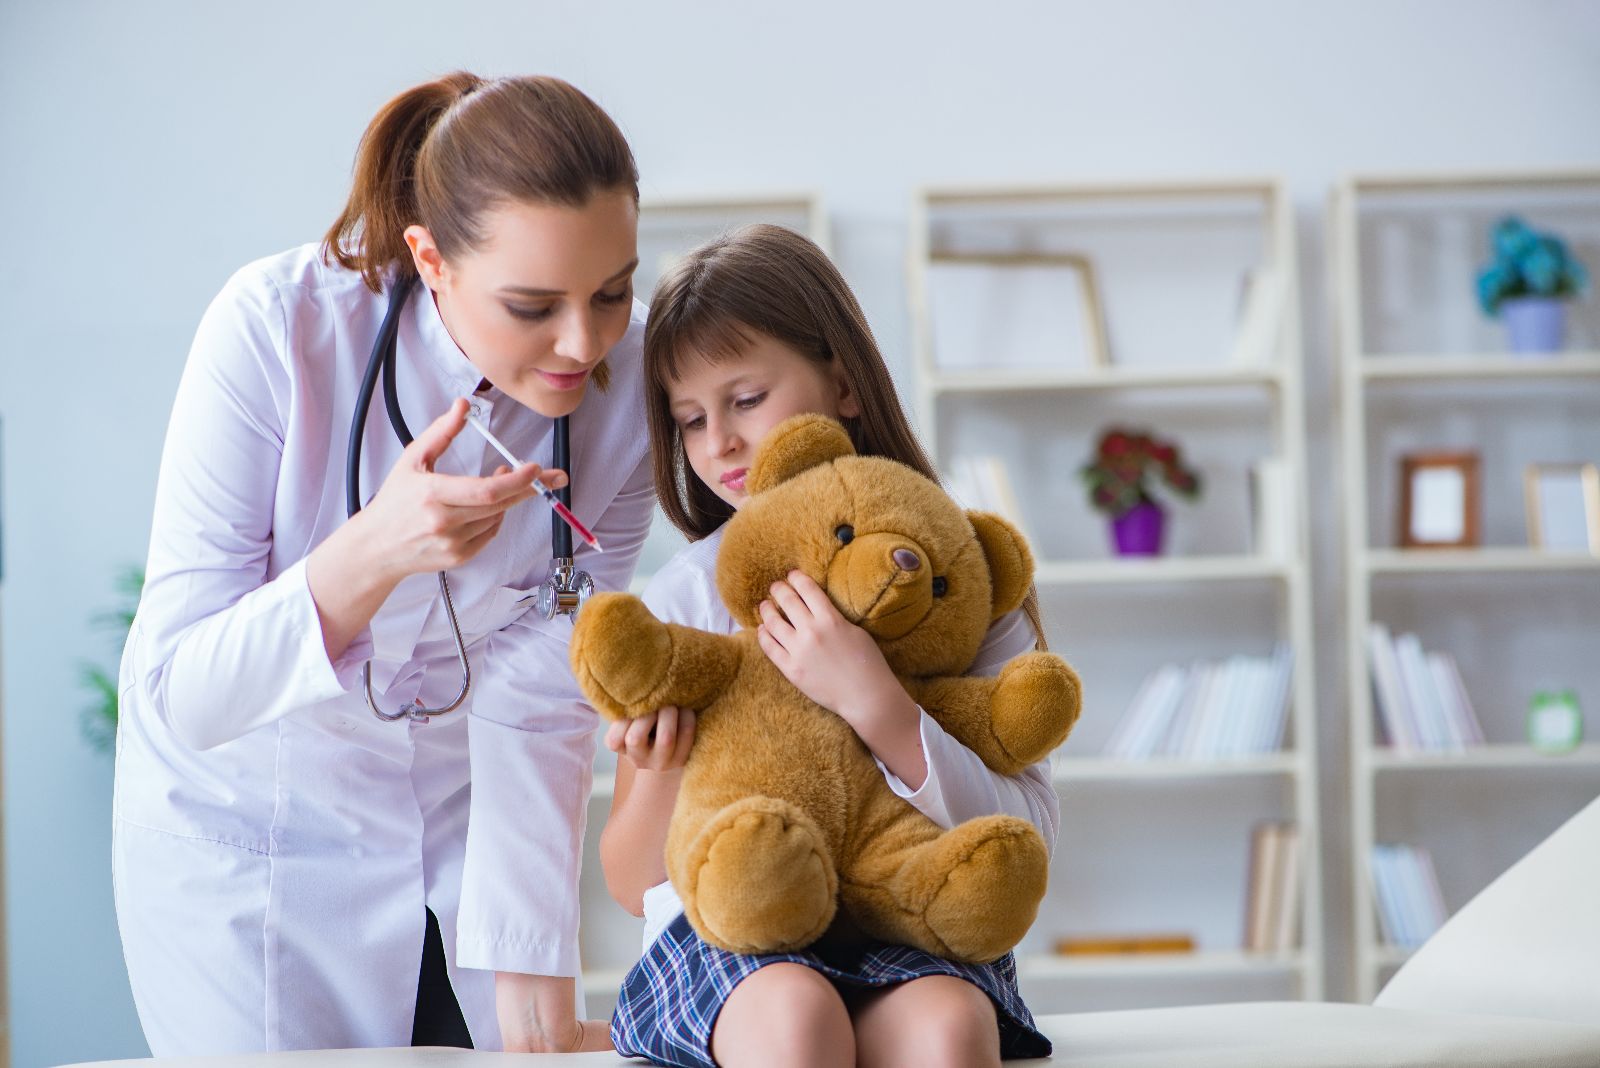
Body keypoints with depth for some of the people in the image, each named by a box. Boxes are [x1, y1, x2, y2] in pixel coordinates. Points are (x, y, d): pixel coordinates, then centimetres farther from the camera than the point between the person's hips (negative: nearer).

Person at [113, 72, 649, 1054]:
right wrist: (368, 556, -45)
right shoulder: (276, 328, -29)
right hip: (252, 811, -3)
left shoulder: (633, 380, -20)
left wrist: (531, 989, -19)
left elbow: (537, 703, -15)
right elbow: (179, 696, -29)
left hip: (465, 811, 3)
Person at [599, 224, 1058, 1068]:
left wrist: (874, 706, -18)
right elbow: (631, 886, 10)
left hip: (911, 935, 0)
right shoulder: (684, 596, 6)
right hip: (725, 932, 0)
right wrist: (660, 776, -13)